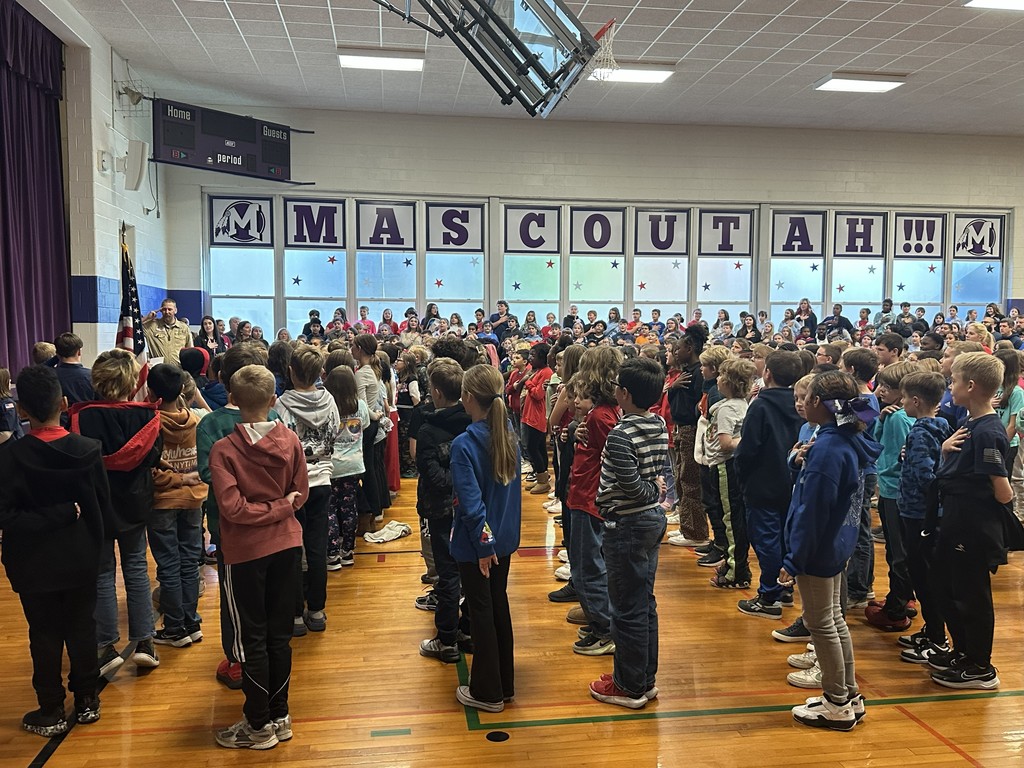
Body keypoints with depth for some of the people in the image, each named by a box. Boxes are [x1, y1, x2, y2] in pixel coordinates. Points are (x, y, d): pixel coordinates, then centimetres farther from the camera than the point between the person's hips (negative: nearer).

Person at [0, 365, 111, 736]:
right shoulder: (89, 450, -12)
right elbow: (102, 505, -5)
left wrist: (53, 516, -14)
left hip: (35, 565, -2)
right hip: (81, 559, 2)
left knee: (45, 636, 12)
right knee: (82, 629, 16)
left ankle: (51, 712, 23)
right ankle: (86, 701, 28)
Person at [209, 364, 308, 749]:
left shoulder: (224, 450, -16)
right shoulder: (290, 440, -6)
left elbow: (234, 508, -20)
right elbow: (301, 493, 1)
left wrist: (269, 509, -9)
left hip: (246, 551, -4)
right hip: (287, 545, 4)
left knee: (252, 639, 9)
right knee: (280, 635, 15)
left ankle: (259, 724, 19)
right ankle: (280, 716, 26)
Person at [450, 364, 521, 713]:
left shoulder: (463, 444, -22)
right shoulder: (509, 435, -1)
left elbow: (471, 503, -23)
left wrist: (483, 545, -15)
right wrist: (495, 537, 15)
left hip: (478, 543, -7)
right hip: (505, 537, 7)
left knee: (481, 612, 7)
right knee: (499, 606, 18)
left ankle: (487, 692, 21)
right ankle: (505, 684, 31)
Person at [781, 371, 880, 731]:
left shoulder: (827, 449, -24)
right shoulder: (851, 441, 4)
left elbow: (811, 511, -22)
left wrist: (793, 561, -17)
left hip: (818, 549, -9)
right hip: (838, 544, 10)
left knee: (822, 624, 4)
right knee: (834, 619, 20)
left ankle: (838, 705, 17)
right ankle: (850, 696, 31)